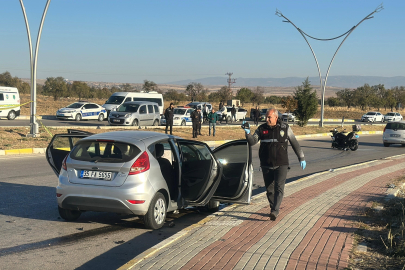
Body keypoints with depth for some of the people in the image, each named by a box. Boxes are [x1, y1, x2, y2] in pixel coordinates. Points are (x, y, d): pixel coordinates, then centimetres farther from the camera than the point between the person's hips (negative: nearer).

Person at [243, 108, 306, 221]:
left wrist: (301, 158, 9)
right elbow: (252, 141, -5)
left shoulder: (285, 128, 2)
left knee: (279, 187, -15)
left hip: (281, 165, -2)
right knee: (269, 189, 9)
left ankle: (275, 211, -20)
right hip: (266, 165, 3)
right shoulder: (261, 129, 5)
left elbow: (294, 143, 9)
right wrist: (248, 133, -25)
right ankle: (273, 208, 26)